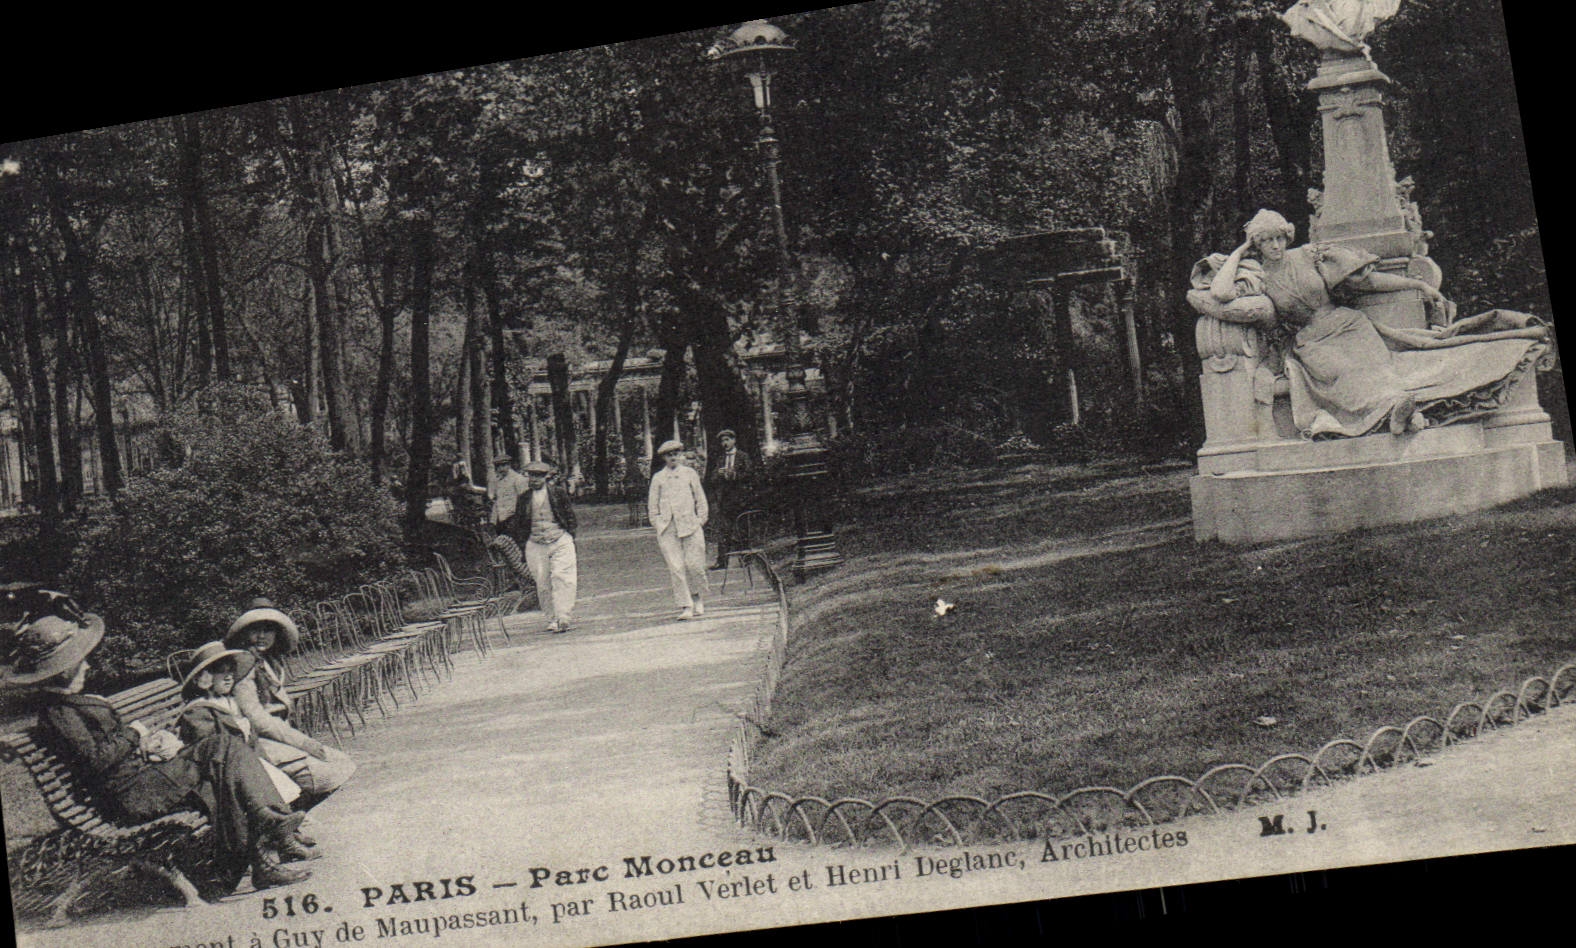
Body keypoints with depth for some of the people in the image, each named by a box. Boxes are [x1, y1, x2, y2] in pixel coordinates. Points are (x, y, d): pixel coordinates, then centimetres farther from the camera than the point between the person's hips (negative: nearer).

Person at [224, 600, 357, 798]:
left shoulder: (272, 663, 18)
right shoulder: (244, 662, -11)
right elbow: (254, 717, -17)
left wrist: (306, 740, 3)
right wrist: (302, 742, -16)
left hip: (279, 734, 10)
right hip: (260, 742, -10)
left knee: (344, 763, -1)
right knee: (332, 773, -20)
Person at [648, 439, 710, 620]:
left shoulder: (690, 474, 12)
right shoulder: (658, 478, 12)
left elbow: (701, 500, 14)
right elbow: (652, 505, 15)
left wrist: (699, 521, 6)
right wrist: (658, 524, 4)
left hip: (690, 525, 0)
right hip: (667, 529, 0)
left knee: (695, 565, -5)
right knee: (676, 568, -8)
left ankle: (698, 600, 18)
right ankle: (685, 606, -7)